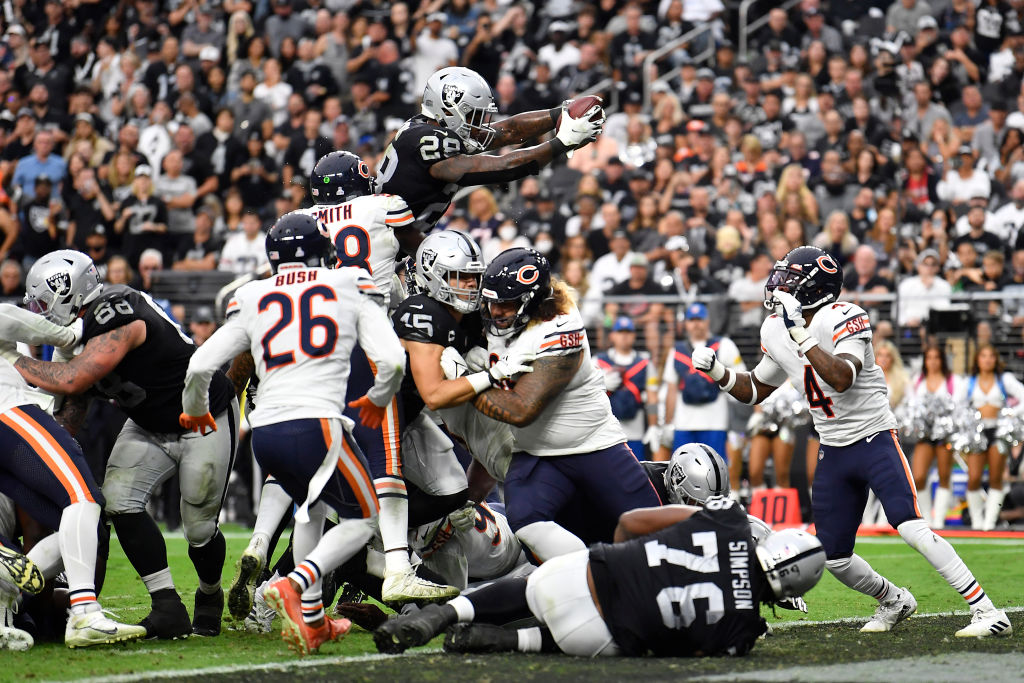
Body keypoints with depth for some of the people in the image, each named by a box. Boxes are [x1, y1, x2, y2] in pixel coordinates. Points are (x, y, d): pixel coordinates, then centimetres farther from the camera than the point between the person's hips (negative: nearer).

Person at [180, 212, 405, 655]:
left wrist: (194, 411, 33)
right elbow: (391, 360, 2)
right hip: (316, 425, -4)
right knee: (362, 518, 13)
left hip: (265, 433, 4)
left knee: (312, 508, 30)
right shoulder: (349, 290, 10)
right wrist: (378, 399, 24)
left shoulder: (253, 301, 16)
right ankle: (295, 585, -13)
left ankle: (312, 619, 24)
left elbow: (200, 366, 12)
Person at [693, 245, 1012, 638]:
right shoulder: (776, 332, 6)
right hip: (833, 453, 7)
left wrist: (802, 336, -33)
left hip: (874, 440, -7)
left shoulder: (844, 320, -17)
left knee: (911, 528, -23)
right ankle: (894, 602, 34)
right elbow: (755, 391, 19)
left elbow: (841, 378, -34)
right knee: (834, 557, 6)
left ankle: (987, 612, -22)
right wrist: (717, 372, 3)